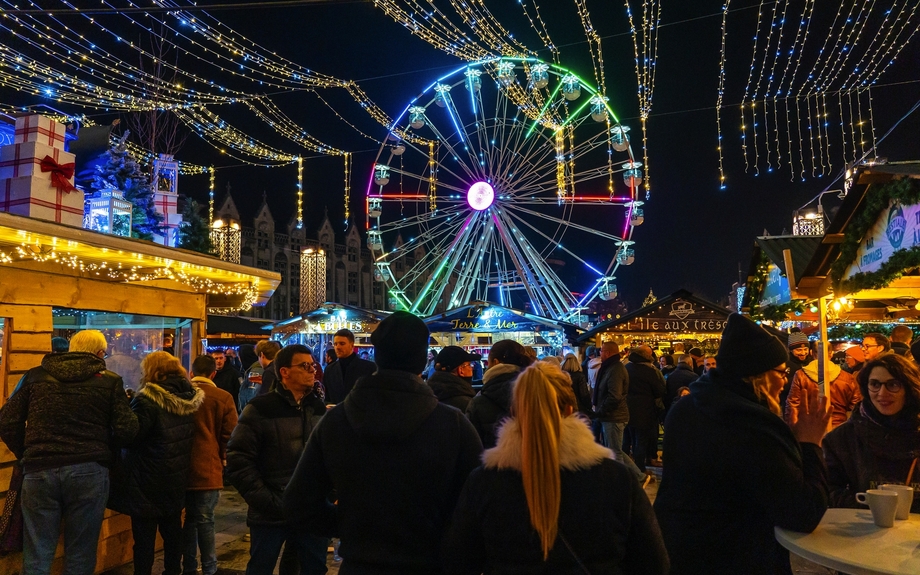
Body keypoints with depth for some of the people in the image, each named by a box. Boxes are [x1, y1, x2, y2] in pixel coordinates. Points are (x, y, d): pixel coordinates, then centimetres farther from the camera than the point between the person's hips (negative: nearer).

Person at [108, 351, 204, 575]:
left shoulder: (148, 400, -19)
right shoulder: (189, 398, 1)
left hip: (149, 478, -7)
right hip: (177, 476, 7)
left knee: (145, 533, 4)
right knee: (172, 527, 19)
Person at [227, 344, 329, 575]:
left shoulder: (319, 409, 7)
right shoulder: (260, 409, -7)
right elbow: (239, 461, -11)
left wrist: (328, 494, 2)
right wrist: (267, 501, -15)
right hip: (271, 514, -4)